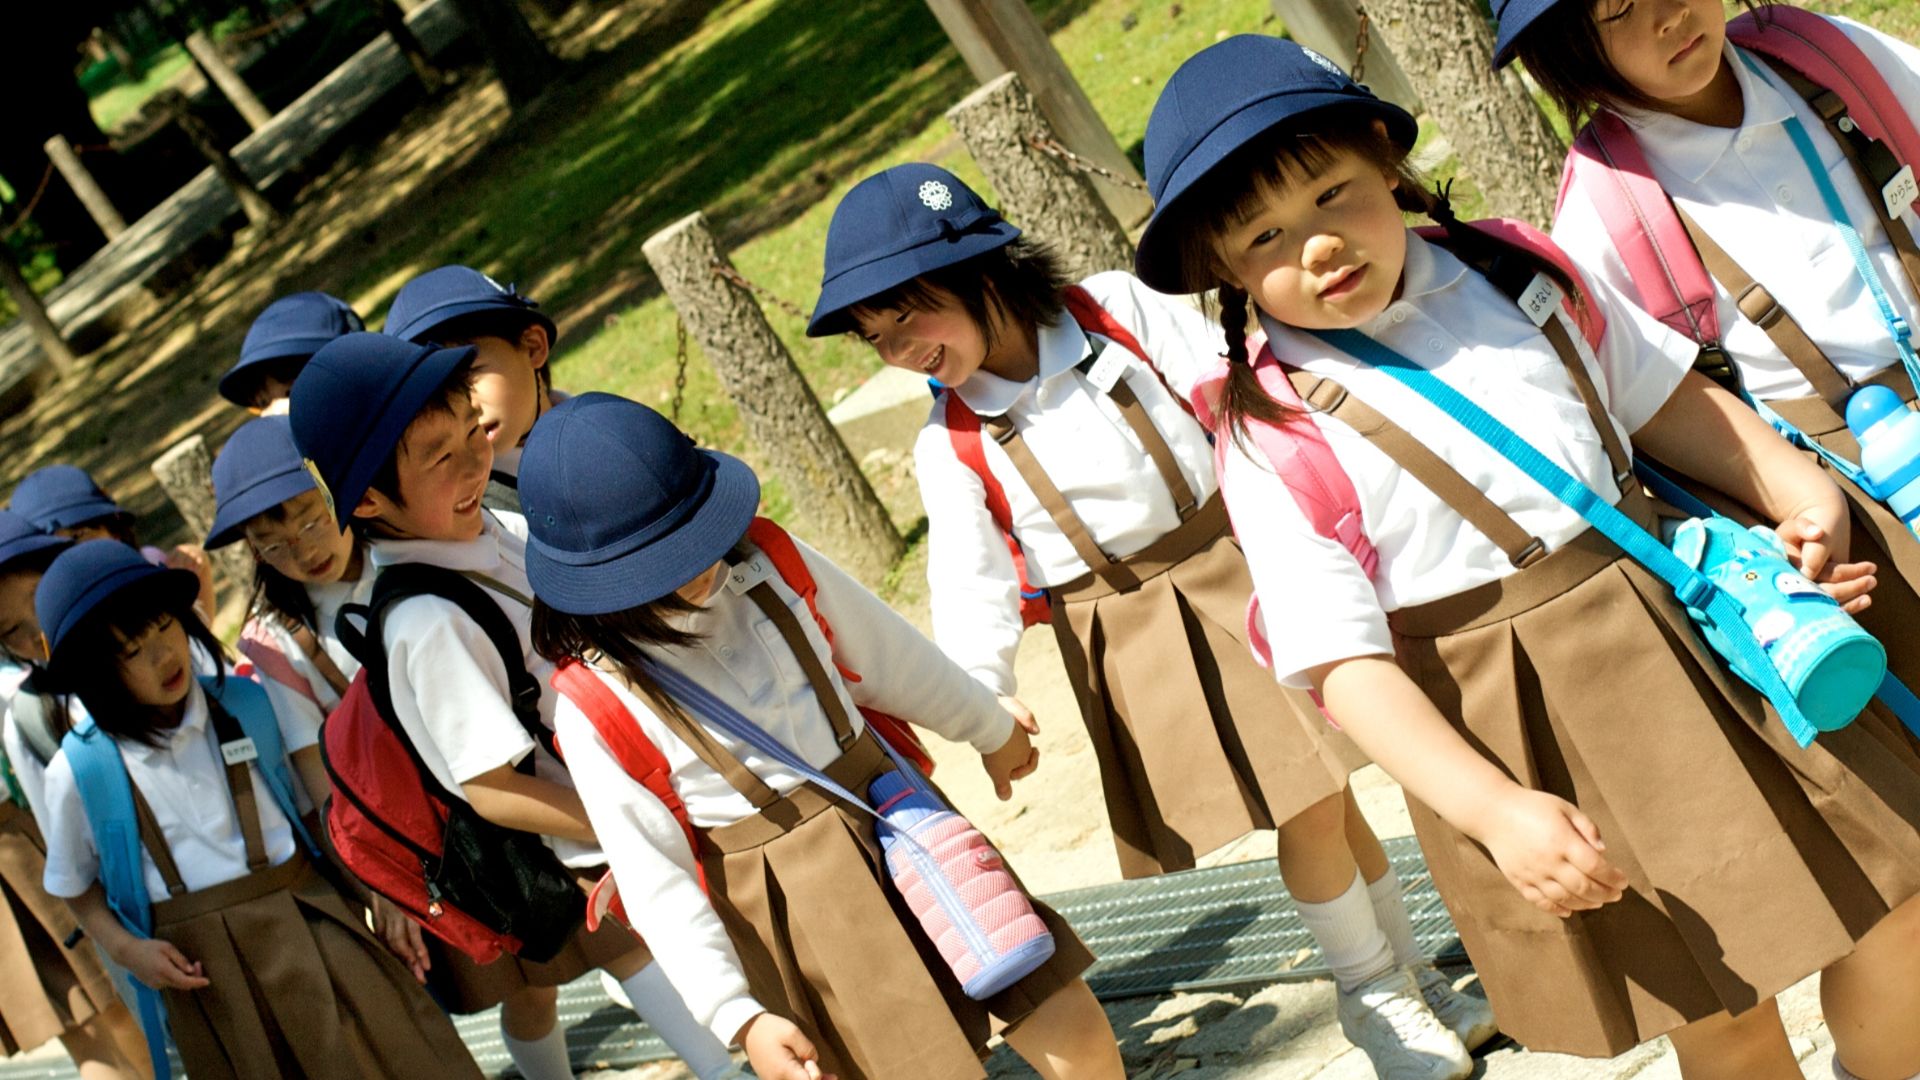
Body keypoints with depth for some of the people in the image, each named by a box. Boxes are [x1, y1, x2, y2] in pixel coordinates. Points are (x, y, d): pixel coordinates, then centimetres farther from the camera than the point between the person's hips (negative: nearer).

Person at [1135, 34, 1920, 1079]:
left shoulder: (1511, 270, 2)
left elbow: (1668, 398, 13)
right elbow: (1347, 665, -16)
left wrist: (1802, 493, -2)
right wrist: (1495, 811, -26)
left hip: (1679, 610, 5)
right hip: (1525, 729, -4)